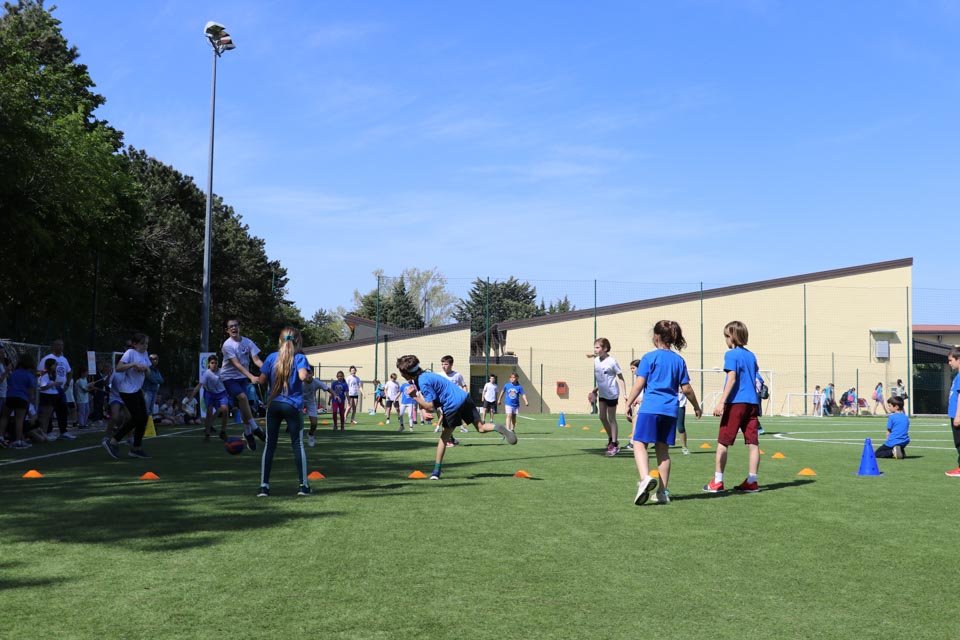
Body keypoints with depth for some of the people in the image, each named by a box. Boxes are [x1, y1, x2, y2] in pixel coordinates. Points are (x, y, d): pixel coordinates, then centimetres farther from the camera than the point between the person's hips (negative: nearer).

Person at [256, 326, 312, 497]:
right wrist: (310, 370, -2)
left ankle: (264, 485, 2)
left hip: (273, 404, 2)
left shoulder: (272, 357, 3)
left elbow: (262, 380, 1)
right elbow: (303, 376, -22)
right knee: (298, 444, 6)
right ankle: (303, 485, 5)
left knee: (269, 444, 6)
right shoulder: (300, 358, -5)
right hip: (293, 406, -2)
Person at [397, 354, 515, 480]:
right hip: (464, 398, 8)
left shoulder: (423, 382, -13)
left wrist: (414, 397, -9)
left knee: (444, 438, 6)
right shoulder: (426, 375, 16)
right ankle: (499, 428, -24)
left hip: (452, 406, -8)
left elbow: (430, 406, -16)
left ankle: (436, 472, 13)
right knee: (480, 427, 6)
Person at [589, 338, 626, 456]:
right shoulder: (596, 360, 1)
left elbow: (620, 377, -12)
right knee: (602, 417, 10)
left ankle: (614, 444, 8)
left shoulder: (612, 361, -17)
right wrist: (596, 389, 12)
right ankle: (611, 439, 28)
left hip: (612, 393, -7)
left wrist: (624, 393, -15)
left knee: (611, 419, -1)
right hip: (602, 393, 7)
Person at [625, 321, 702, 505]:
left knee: (639, 444, -4)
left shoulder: (649, 358, -1)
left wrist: (629, 404, 1)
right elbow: (686, 388, 10)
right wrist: (696, 406, 23)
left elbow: (639, 384, -6)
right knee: (663, 449, 12)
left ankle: (645, 478, -30)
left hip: (650, 408, -5)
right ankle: (662, 492, 14)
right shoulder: (679, 360, 11)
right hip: (670, 410, 5)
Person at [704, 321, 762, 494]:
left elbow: (732, 378, -14)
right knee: (753, 443, 4)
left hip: (736, 402, -6)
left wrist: (721, 402, -18)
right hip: (752, 402, 6)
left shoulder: (731, 354, -5)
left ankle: (717, 482, 3)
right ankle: (751, 481, 4)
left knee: (723, 443, 1)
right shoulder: (751, 355, 15)